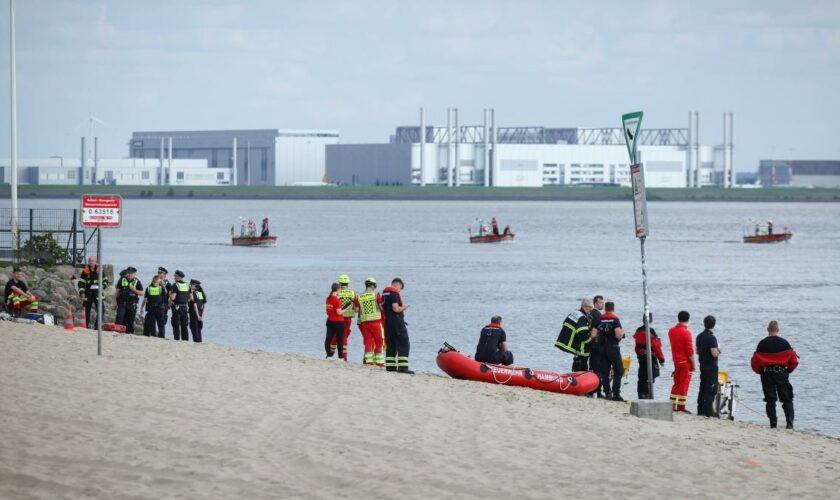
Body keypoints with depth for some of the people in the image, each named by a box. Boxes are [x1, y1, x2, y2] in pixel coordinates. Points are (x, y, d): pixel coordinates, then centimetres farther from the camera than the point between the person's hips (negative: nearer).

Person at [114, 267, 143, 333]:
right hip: (122, 302, 0)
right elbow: (117, 291, 10)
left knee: (130, 321, 3)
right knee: (119, 318, -14)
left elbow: (141, 293, 1)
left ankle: (129, 333, 8)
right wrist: (115, 301, 5)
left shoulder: (137, 282, 2)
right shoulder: (122, 280, 5)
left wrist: (134, 290, -15)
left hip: (132, 304, 0)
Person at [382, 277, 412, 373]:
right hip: (397, 322, -9)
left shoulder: (384, 293, 14)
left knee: (390, 345, 13)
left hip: (387, 322, 9)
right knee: (404, 345, -7)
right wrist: (403, 308, -2)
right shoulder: (394, 293, -13)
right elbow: (396, 308, -22)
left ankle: (390, 366, 12)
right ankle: (402, 367, -16)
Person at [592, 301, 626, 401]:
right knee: (619, 371, 2)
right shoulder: (615, 319, -9)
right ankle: (616, 393, -7)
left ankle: (607, 393, 6)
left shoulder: (600, 320, 4)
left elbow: (594, 334, 0)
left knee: (604, 372, 9)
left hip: (602, 348, 4)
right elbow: (618, 335, -18)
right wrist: (622, 332, 4)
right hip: (614, 348, -4)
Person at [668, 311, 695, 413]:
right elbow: (690, 350, -16)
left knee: (676, 383, 15)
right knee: (684, 384, -3)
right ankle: (681, 407, -4)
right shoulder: (686, 332, -16)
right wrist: (693, 364, -9)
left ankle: (672, 405, 14)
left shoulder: (671, 331, 5)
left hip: (676, 361, 7)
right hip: (685, 361, -6)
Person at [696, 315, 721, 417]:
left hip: (702, 366, 8)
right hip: (711, 367, -8)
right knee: (711, 390, -5)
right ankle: (707, 411, -10)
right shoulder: (712, 337, -18)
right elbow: (714, 354, -24)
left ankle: (700, 410, 17)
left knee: (703, 389, 14)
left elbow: (697, 351, 17)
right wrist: (718, 351, -4)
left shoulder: (699, 336, 8)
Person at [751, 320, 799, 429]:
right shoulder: (784, 342, -2)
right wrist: (788, 370, 15)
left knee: (770, 400, 4)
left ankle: (773, 424, -2)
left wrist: (760, 371, 15)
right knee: (787, 399, 6)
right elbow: (794, 361, -3)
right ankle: (790, 422, -7)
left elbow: (754, 362, -4)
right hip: (782, 374, 0)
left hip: (767, 374, 0)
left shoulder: (762, 343, -2)